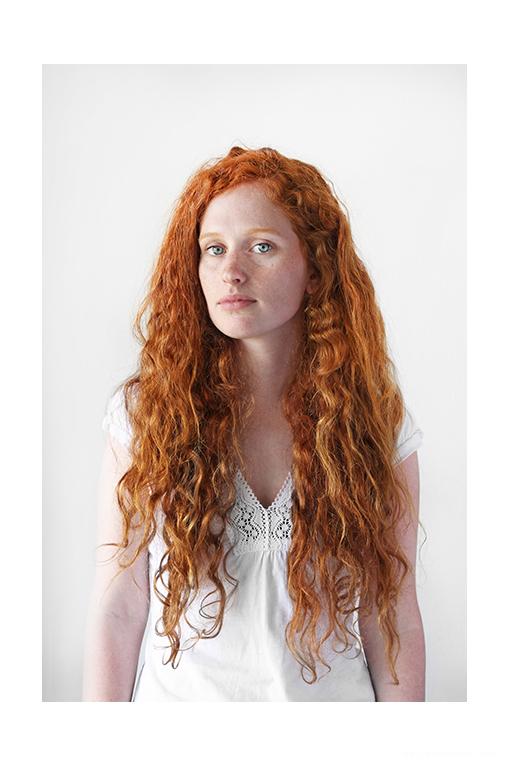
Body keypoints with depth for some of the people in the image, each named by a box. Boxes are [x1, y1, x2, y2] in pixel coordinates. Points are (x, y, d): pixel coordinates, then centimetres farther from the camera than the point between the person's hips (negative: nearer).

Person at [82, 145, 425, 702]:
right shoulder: (144, 412, -10)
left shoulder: (379, 424, -8)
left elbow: (394, 620, -7)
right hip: (177, 694, 0)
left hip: (330, 695, 1)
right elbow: (117, 609, -10)